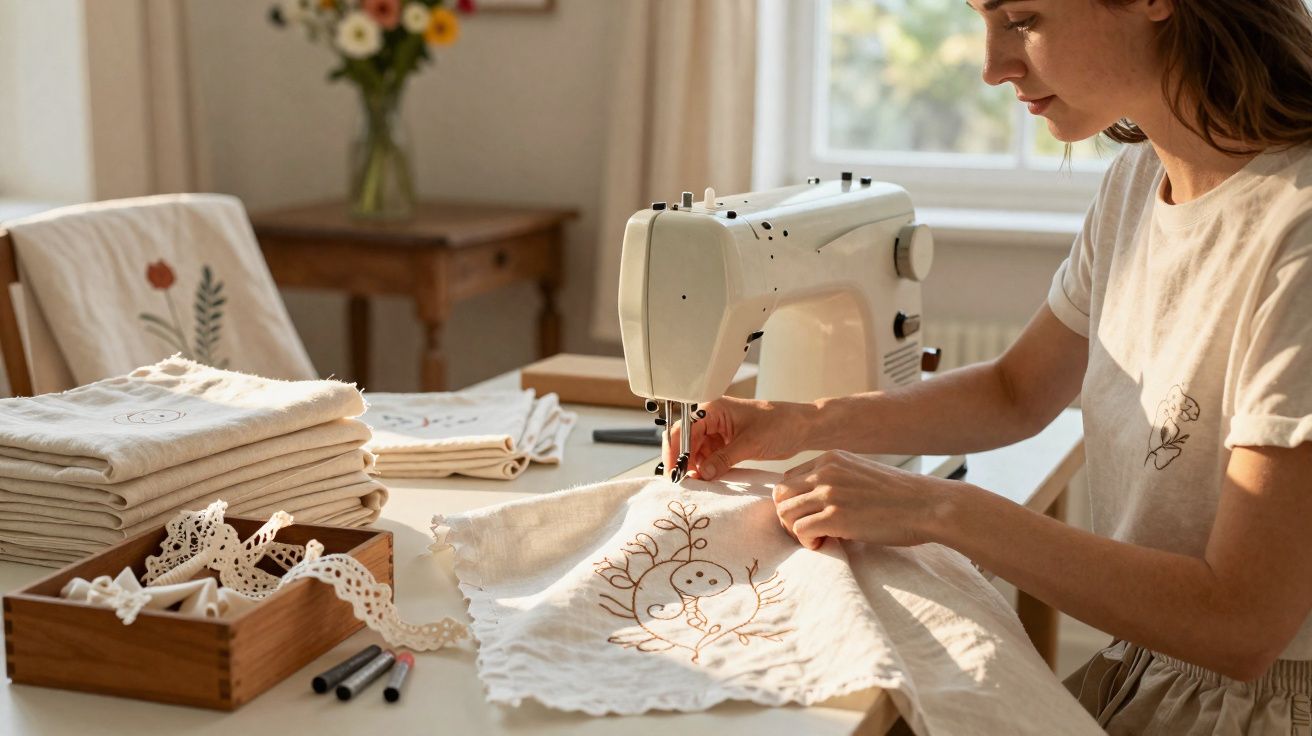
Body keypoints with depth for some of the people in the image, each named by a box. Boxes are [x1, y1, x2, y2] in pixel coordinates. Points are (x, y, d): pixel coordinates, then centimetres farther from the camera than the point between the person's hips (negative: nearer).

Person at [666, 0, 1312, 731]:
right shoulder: (1139, 179, 2)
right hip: (1134, 671, 7)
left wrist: (942, 509, -23)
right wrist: (801, 426, 2)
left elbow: (1239, 626, -25)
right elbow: (1015, 393, 16)